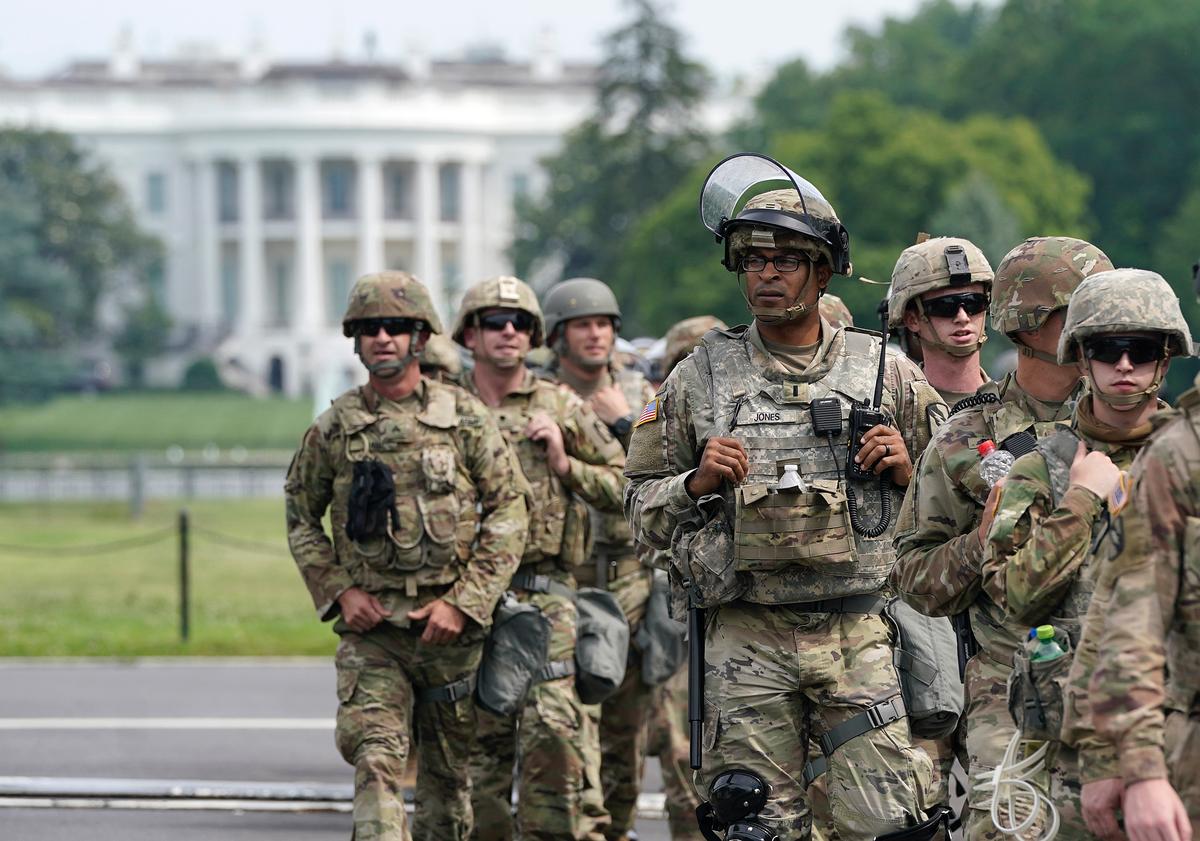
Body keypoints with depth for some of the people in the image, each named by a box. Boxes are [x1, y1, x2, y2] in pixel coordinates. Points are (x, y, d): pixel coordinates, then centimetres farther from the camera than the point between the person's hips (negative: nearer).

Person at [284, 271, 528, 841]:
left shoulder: (465, 419, 0)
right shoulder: (333, 430, 3)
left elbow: (508, 516, 0)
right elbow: (301, 518, 13)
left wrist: (463, 603, -9)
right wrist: (338, 591, -2)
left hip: (449, 625, 1)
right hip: (369, 629, 0)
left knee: (447, 770, 11)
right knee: (376, 764, -15)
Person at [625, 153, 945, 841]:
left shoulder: (886, 372, 7)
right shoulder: (701, 378, 7)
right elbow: (642, 508, 11)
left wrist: (904, 470, -7)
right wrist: (698, 482, -8)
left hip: (859, 635, 0)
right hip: (746, 639, 1)